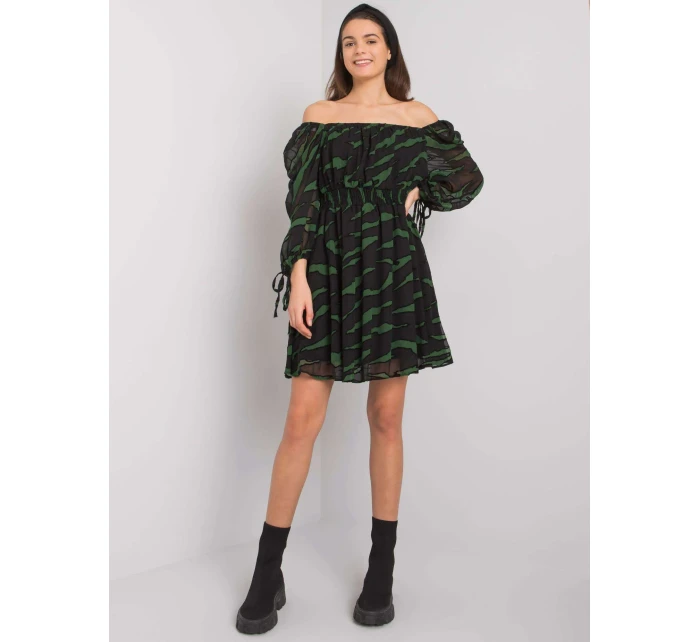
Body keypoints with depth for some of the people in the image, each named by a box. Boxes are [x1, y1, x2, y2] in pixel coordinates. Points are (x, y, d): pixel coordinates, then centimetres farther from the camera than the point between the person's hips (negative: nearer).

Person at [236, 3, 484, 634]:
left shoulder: (419, 117, 13)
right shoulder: (318, 116, 11)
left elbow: (469, 180, 21)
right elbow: (303, 202, 2)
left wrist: (416, 194, 6)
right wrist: (298, 277, -9)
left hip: (394, 272, 1)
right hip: (329, 270, 0)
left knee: (386, 417, 3)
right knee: (303, 419, -6)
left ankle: (382, 570, 16)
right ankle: (268, 574, 7)